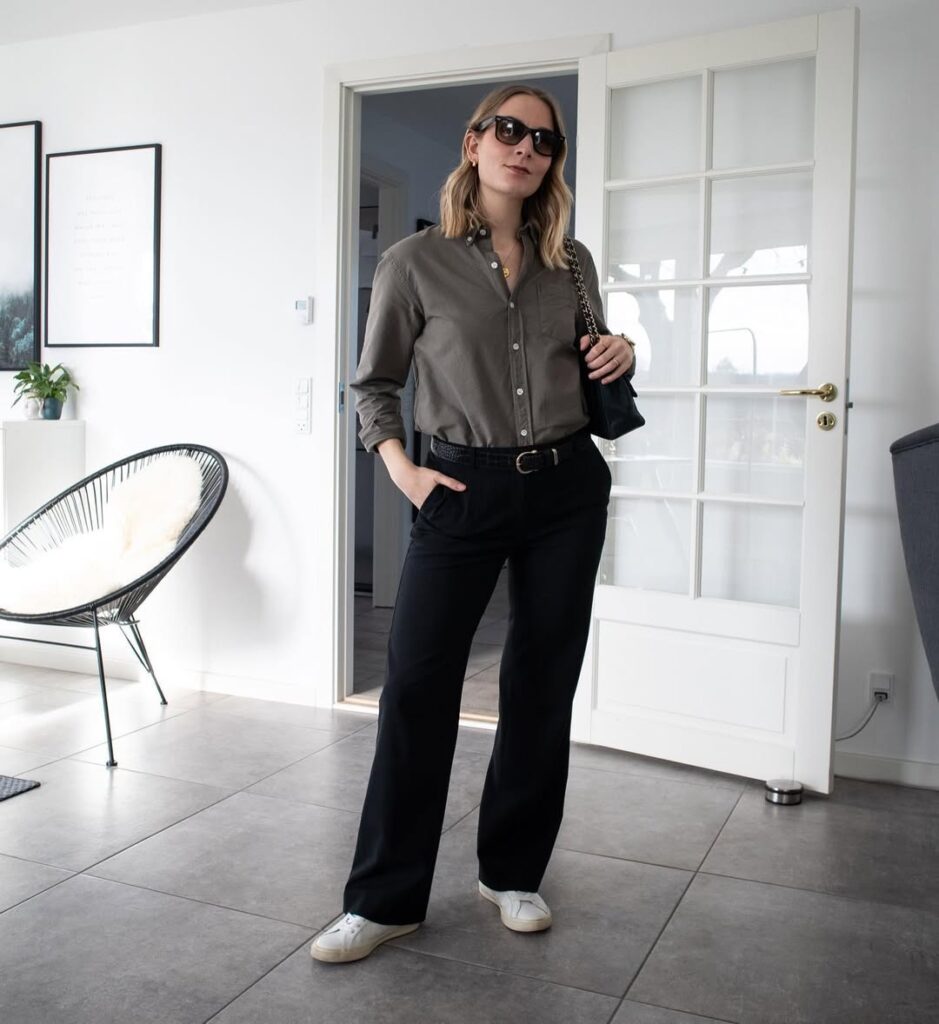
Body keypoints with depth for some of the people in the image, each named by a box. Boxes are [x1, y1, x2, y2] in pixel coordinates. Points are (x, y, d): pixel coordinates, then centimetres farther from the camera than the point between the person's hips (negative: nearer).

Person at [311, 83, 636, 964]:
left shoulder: (571, 262, 10)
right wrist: (398, 465, -7)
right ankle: (385, 899, 12)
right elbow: (373, 383, 7)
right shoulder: (414, 262, 0)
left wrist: (618, 359, 0)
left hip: (568, 488, 3)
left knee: (541, 686, 9)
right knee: (415, 686, -4)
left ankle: (512, 875, 27)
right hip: (465, 490, -3)